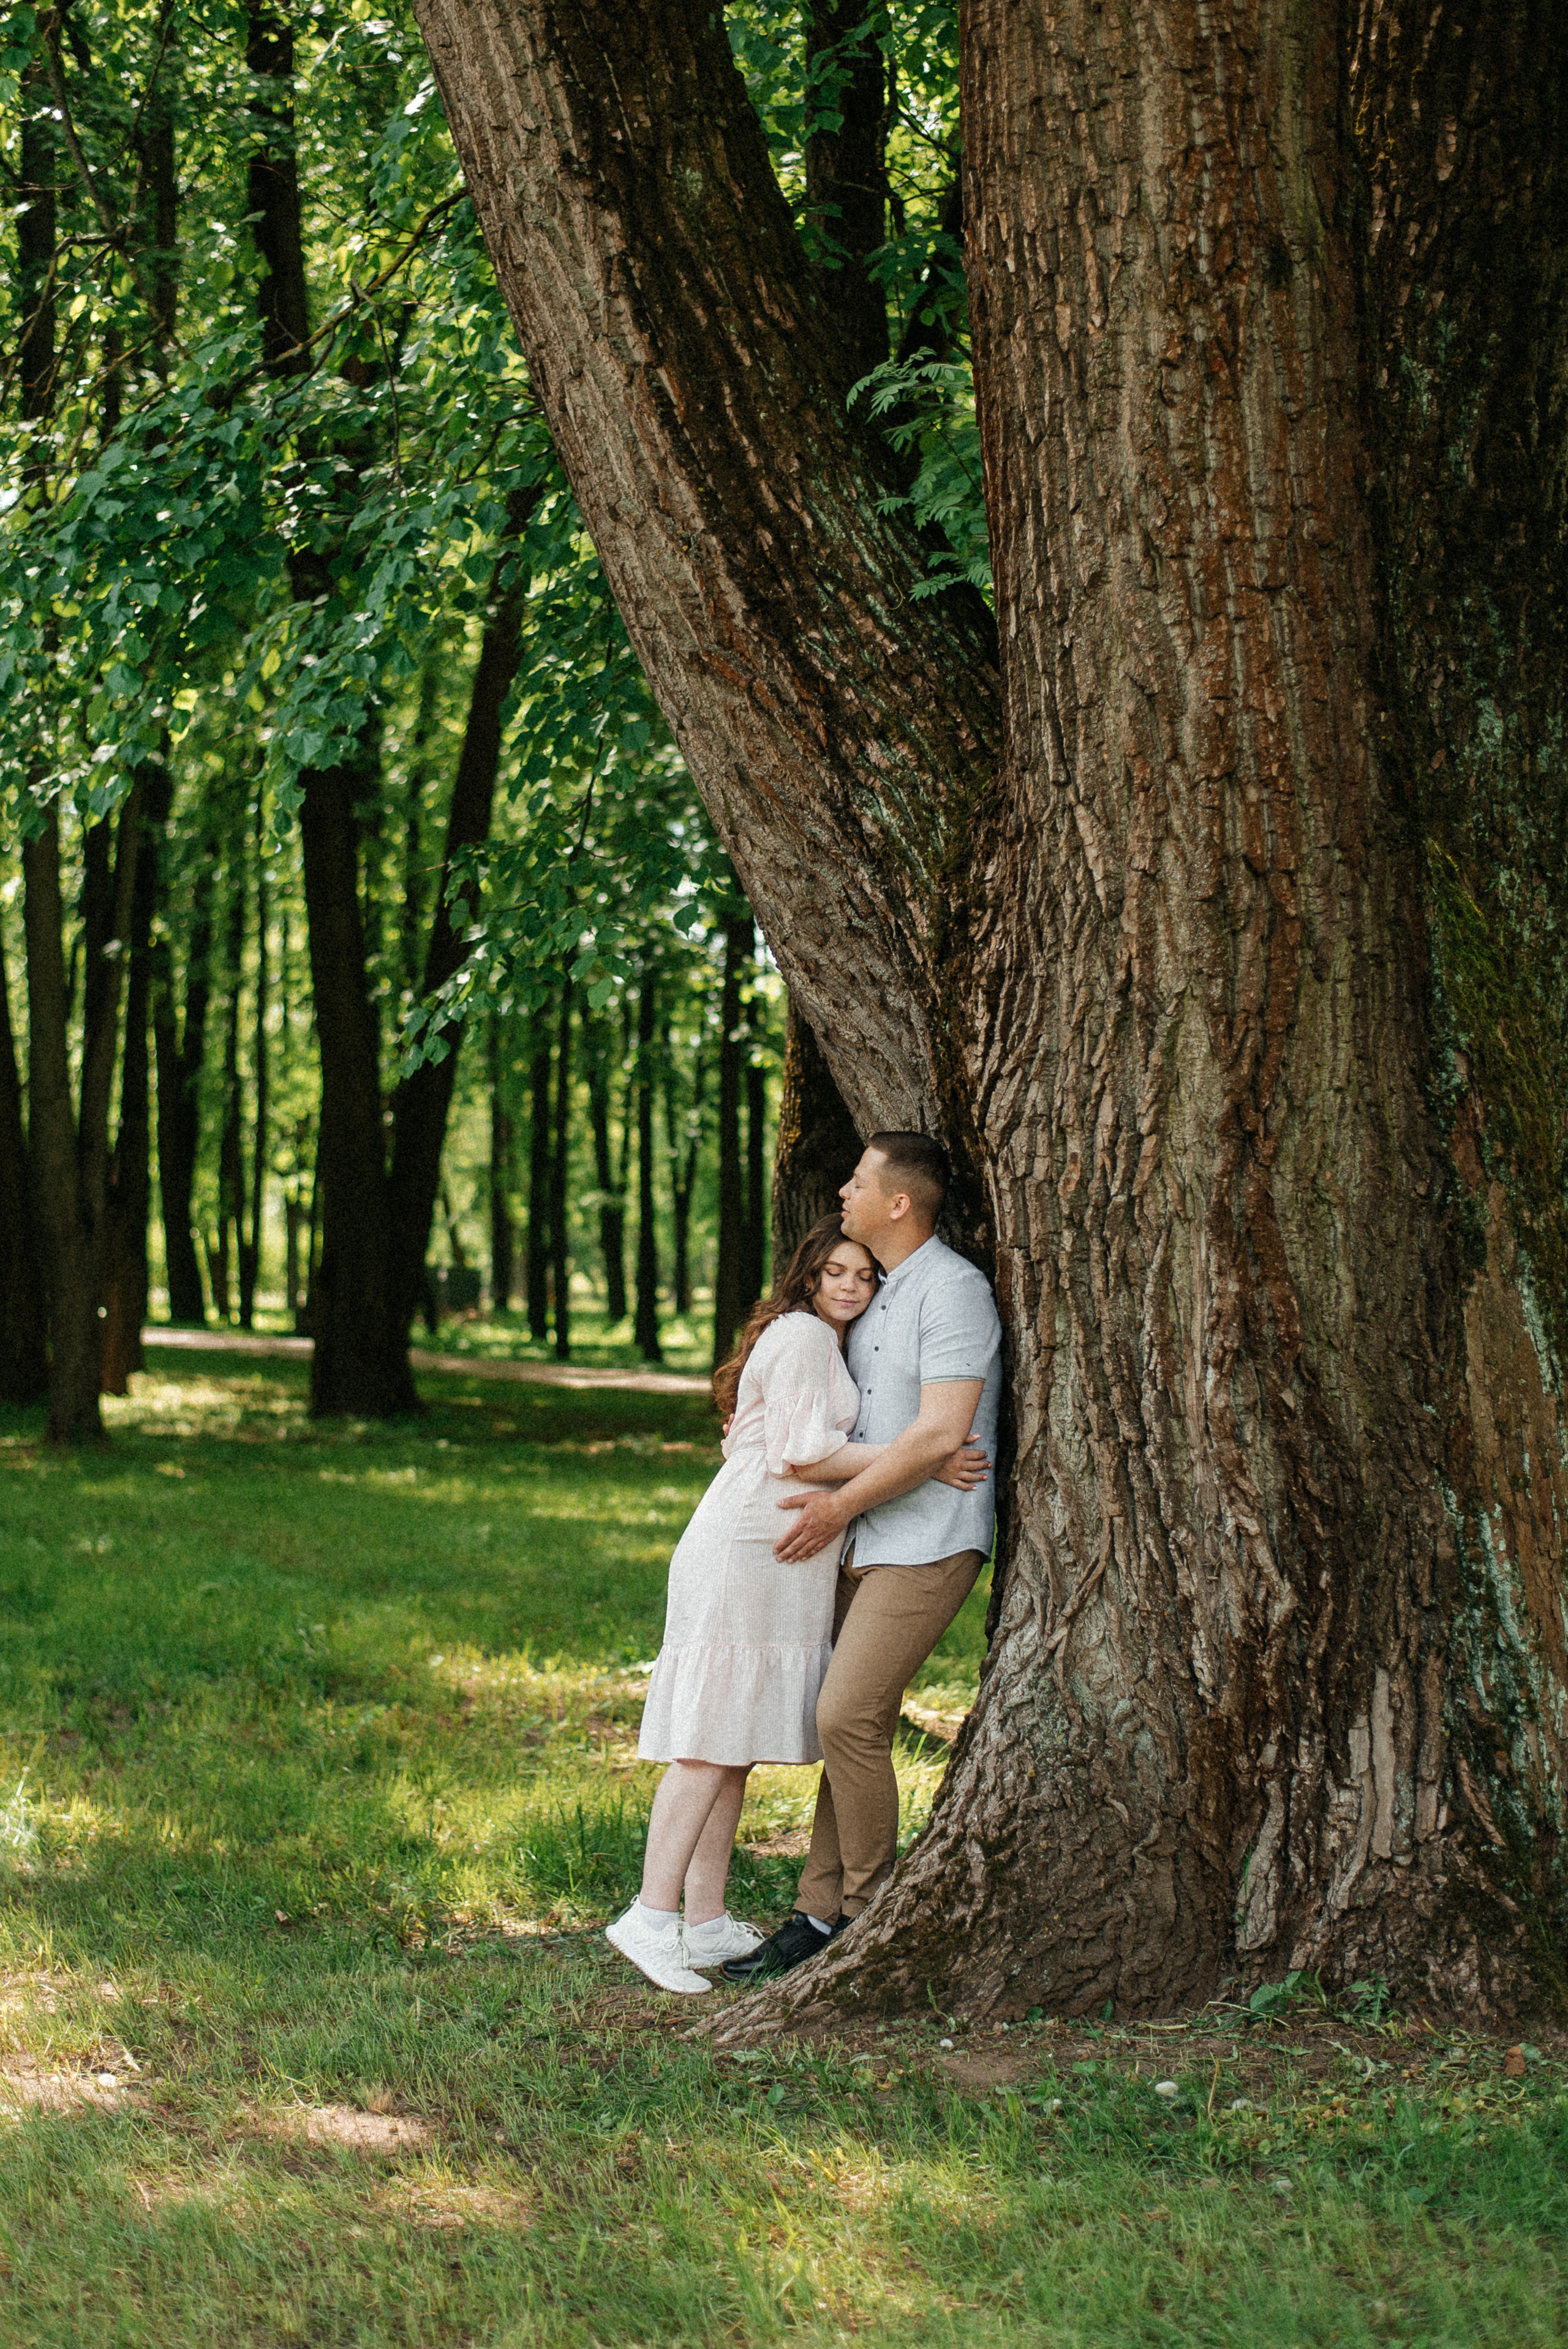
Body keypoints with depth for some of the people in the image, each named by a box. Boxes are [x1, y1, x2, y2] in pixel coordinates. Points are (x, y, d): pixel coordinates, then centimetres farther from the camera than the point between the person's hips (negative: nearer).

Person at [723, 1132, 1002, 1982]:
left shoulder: (953, 1289, -13)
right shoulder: (877, 1298, 17)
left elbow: (939, 1434, -20)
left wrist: (839, 1504, -14)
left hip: (929, 1543, -9)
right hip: (872, 1545, 9)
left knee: (848, 1715, -14)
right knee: (850, 1721, 5)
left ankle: (871, 1910, -3)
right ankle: (820, 1913, 7)